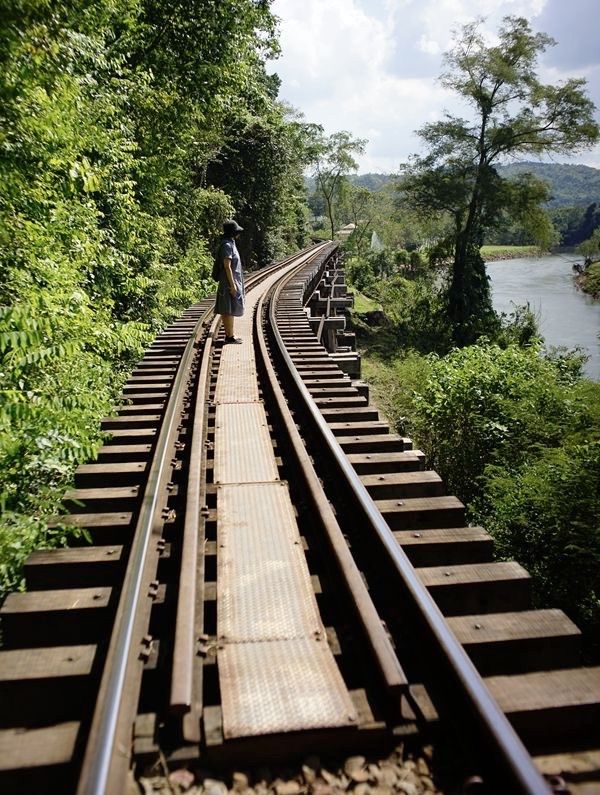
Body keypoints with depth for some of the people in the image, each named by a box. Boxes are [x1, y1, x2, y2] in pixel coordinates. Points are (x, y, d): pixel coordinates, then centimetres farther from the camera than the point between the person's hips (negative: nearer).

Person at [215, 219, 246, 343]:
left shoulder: (230, 244, 14)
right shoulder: (227, 245, -16)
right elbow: (227, 266, -20)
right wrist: (232, 285, -21)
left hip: (232, 281, 10)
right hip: (230, 282, -10)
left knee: (227, 310, 12)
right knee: (230, 310, -5)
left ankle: (229, 334, 18)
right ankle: (230, 336, 0)